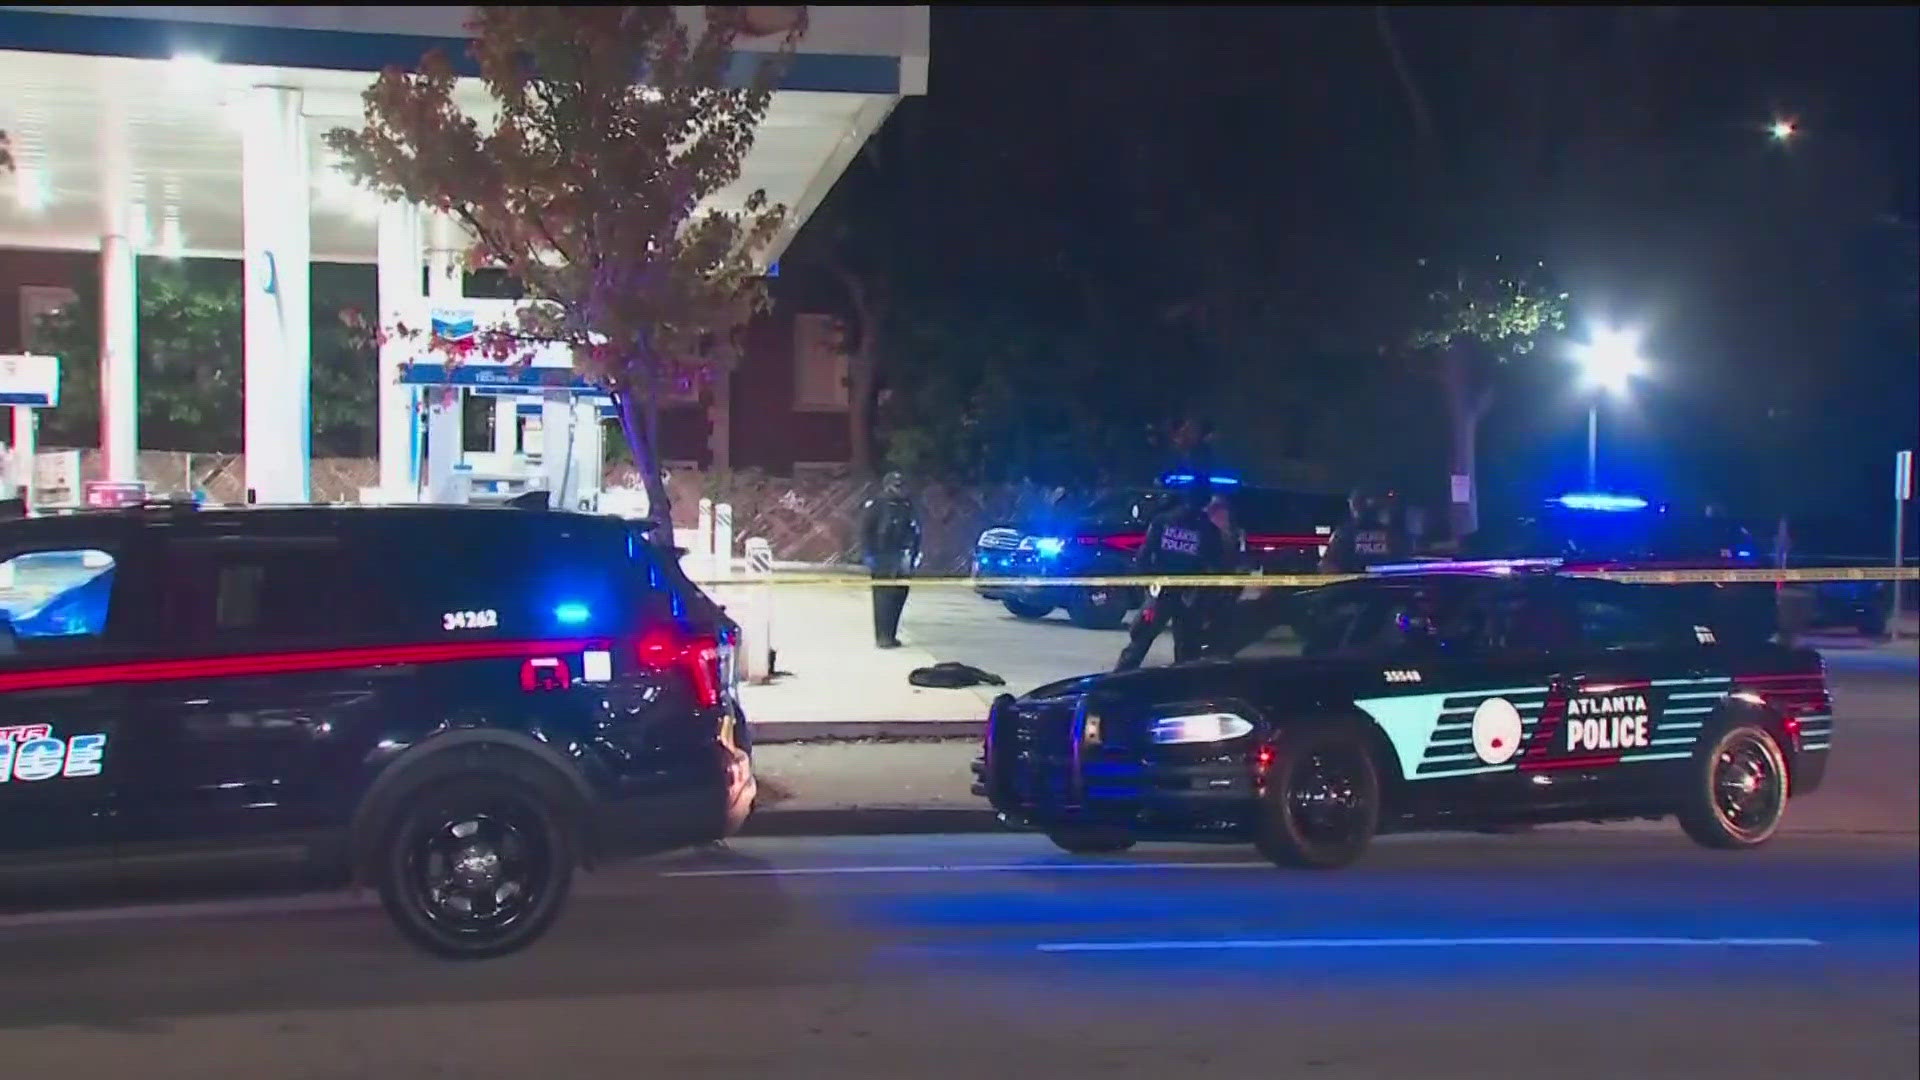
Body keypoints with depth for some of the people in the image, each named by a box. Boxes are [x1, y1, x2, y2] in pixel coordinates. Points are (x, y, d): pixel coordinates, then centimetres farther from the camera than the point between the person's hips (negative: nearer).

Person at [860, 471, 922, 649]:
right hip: (883, 561, -6)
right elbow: (865, 533, -5)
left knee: (898, 599, 4)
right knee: (883, 599, -9)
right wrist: (868, 556, -11)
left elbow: (917, 533, 20)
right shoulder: (875, 507, -4)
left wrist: (915, 555, 15)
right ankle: (882, 636, -7)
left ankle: (891, 635, 11)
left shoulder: (909, 507, 14)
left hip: (902, 561, 6)